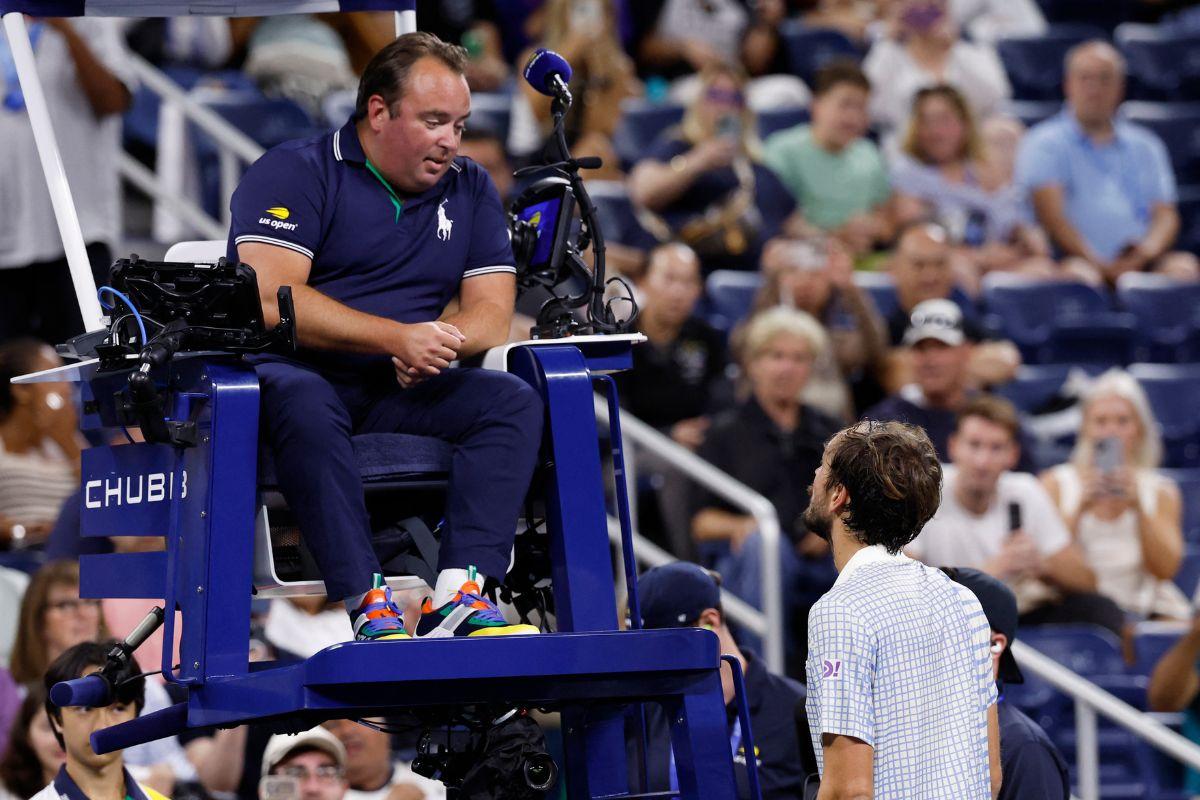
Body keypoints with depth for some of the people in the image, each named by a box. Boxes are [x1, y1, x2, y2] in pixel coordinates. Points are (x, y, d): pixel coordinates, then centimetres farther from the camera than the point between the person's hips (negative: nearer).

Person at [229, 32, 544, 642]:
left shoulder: (469, 190, 15)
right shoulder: (293, 174, -2)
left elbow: (491, 313, 8)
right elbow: (270, 300, -16)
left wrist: (437, 343, -16)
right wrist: (397, 337, -22)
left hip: (404, 392, 5)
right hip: (304, 373, -5)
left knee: (514, 401, -21)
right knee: (300, 401, -39)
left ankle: (458, 595, -35)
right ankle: (366, 604, -45)